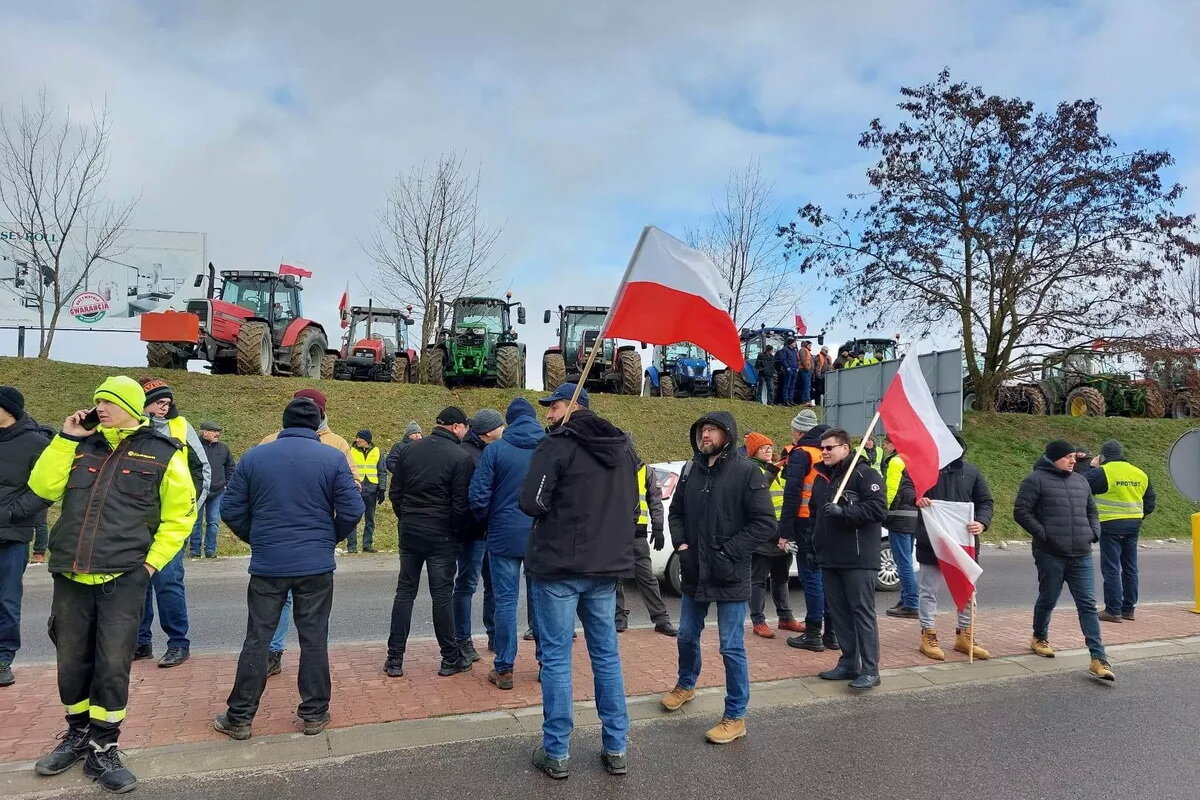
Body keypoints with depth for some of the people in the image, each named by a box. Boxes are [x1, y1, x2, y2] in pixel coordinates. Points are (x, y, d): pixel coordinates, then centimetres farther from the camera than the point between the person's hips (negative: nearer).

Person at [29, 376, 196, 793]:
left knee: (112, 666, 0)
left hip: (123, 579, -4)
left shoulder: (162, 453, -3)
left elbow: (180, 515, 0)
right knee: (72, 663, 15)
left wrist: (152, 561, -5)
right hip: (70, 577, 4)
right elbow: (44, 487, 2)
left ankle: (102, 750, 17)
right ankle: (78, 734, 35)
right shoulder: (82, 446, 10)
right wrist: (66, 438, -1)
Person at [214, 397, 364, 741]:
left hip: (267, 565, 1)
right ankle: (314, 714, 18)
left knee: (257, 639, 11)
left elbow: (231, 510, 3)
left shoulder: (253, 457, 0)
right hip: (316, 566, -1)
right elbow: (353, 510, -8)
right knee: (314, 639, 9)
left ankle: (240, 717, 20)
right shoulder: (333, 459, -6)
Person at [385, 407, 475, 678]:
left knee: (405, 591, 11)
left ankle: (394, 659, 13)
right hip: (442, 535, -4)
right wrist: (459, 535, 2)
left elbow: (395, 493, 7)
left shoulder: (409, 449, 4)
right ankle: (450, 658, 14)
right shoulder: (461, 457, -11)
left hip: (410, 531, 4)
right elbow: (460, 505, -11)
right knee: (442, 594, 4)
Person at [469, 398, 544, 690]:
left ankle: (504, 669, 10)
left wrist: (486, 519, 10)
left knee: (505, 601, 5)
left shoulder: (495, 450, -6)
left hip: (504, 536, -2)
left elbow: (478, 496, -9)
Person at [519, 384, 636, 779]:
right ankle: (615, 748, 21)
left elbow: (531, 503, -16)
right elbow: (632, 506, 16)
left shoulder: (557, 444, -12)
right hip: (606, 566, 6)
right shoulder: (623, 448, 10)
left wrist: (557, 505, 4)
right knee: (607, 655, 14)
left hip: (559, 566, -6)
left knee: (556, 658, 4)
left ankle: (556, 752, 12)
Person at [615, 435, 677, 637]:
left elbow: (655, 502, 8)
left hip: (636, 534, -1)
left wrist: (657, 528, 0)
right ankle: (620, 617, 18)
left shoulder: (645, 471, 6)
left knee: (646, 576, 0)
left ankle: (661, 618, 5)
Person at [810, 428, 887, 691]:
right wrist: (814, 546, 23)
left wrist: (843, 512, -25)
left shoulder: (864, 473, -8)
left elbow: (878, 509, -18)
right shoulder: (821, 478, 17)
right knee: (839, 612, 11)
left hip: (858, 559, -8)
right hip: (829, 558, 8)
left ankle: (870, 670, 2)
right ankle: (848, 664, 20)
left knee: (862, 612, -4)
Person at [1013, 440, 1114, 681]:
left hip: (1081, 556, 5)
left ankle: (1098, 659, -1)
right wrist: (1042, 534, -13)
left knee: (1088, 605, 0)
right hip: (1050, 555, -5)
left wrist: (1094, 532, 10)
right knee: (1048, 600, 8)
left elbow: (1092, 511, 27)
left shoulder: (1081, 481, 15)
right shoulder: (1036, 480, -5)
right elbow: (1021, 511, -8)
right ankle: (1039, 638, 32)